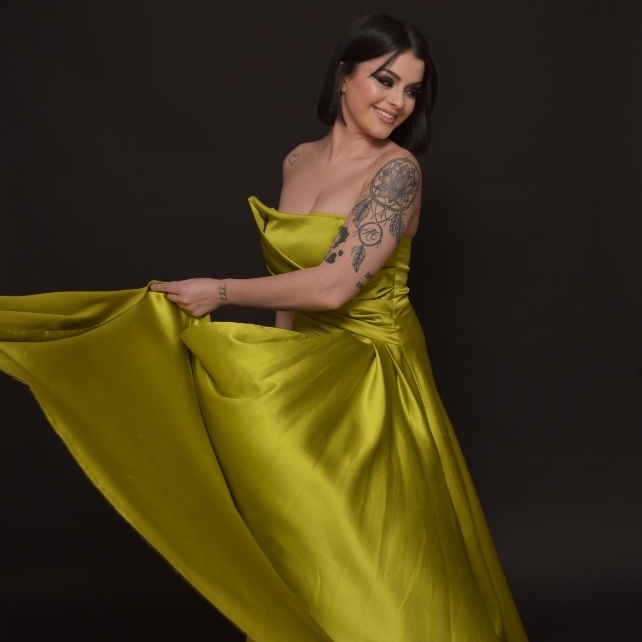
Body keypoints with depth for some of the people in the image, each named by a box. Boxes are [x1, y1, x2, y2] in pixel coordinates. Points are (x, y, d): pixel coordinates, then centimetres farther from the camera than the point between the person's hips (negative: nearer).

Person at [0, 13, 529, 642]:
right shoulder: (297, 161, 4)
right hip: (304, 373, 6)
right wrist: (280, 369, 13)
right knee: (302, 544, 13)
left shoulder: (398, 169, -15)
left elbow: (334, 284, -22)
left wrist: (222, 293, -14)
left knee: (370, 553, 5)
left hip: (371, 379, -5)